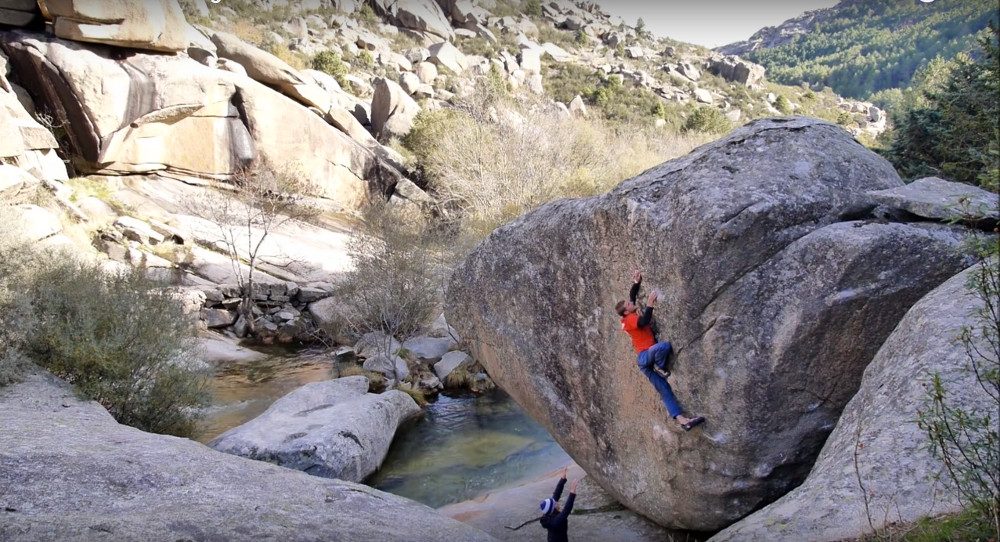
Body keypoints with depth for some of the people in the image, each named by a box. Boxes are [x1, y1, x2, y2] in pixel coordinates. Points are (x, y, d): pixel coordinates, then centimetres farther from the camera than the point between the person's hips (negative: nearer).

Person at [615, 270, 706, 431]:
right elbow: (644, 322, -30)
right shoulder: (631, 319, -9)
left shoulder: (630, 317, 17)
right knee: (664, 346, -39)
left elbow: (632, 296, 28)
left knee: (664, 389, -4)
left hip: (647, 360, 9)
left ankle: (681, 419, -13)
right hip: (644, 356, -9)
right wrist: (649, 305, -30)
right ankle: (660, 368, -10)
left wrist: (636, 283, 18)